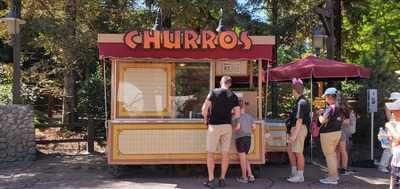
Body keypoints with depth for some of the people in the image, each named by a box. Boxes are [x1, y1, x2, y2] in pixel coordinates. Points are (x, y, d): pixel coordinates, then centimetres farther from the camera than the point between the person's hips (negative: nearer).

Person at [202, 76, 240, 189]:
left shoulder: (213, 92, -3)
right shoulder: (233, 96, 5)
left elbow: (204, 108, -11)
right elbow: (237, 114, -1)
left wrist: (205, 119, 6)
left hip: (214, 125, -3)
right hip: (227, 126, 3)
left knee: (210, 153, 3)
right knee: (225, 153, 8)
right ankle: (222, 179, 11)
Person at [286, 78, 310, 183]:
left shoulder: (301, 102, -18)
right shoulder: (300, 101, 13)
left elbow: (299, 120, -21)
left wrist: (294, 135, -22)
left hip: (299, 129, -10)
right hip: (295, 128, 10)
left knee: (298, 153, -2)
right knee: (290, 150, 16)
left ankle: (300, 176, 7)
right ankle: (294, 172, 25)